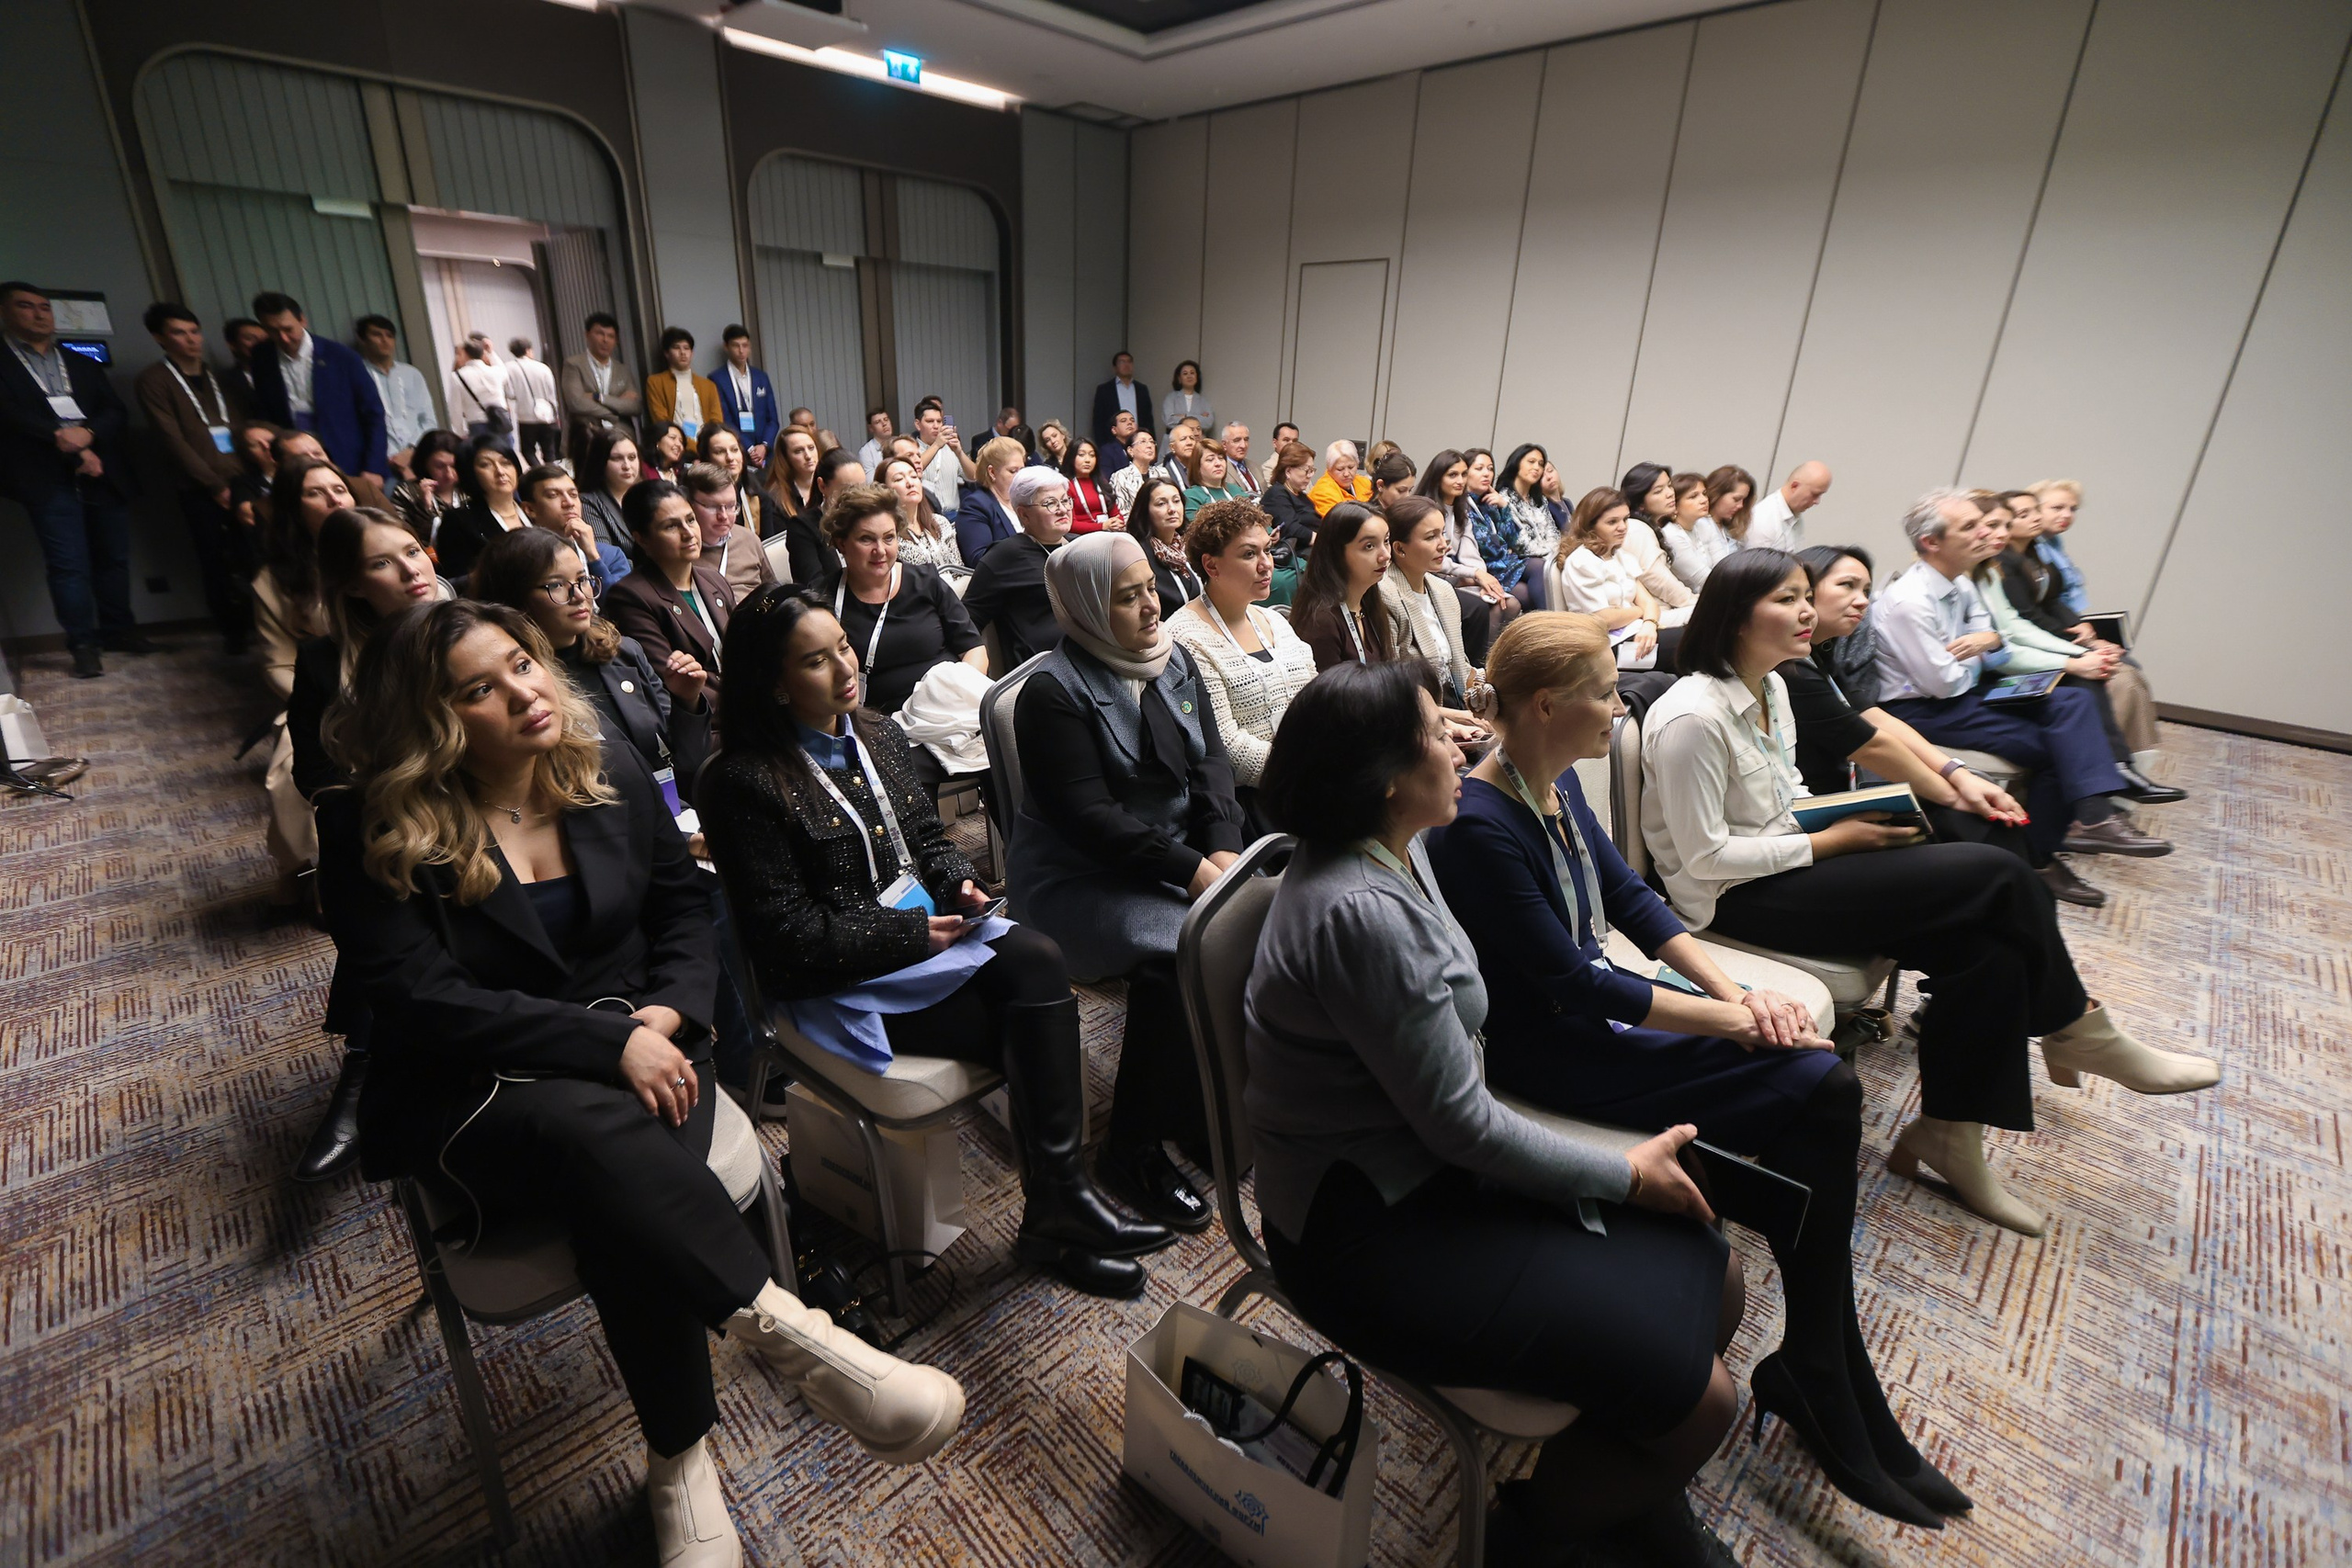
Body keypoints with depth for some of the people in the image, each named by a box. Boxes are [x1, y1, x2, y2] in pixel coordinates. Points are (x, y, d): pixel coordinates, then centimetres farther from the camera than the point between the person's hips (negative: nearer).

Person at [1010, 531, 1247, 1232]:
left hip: (1184, 854, 7)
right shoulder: (1054, 689, -11)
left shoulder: (1175, 661, 10)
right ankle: (1133, 1149, -10)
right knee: (1178, 951, -30)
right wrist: (1191, 870, -23)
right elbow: (1089, 815, -19)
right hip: (1081, 876, -6)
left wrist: (1225, 849, -12)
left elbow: (1211, 763, 5)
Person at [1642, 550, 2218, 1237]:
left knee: (1988, 944, -9)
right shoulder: (1693, 718, -22)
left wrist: (1849, 817, 0)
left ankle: (1948, 1132, 6)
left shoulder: (1770, 687, 8)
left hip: (1783, 863, 9)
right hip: (1738, 899, -9)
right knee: (1998, 876, -12)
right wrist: (1829, 842, -14)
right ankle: (2075, 1032, 16)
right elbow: (1705, 856, -22)